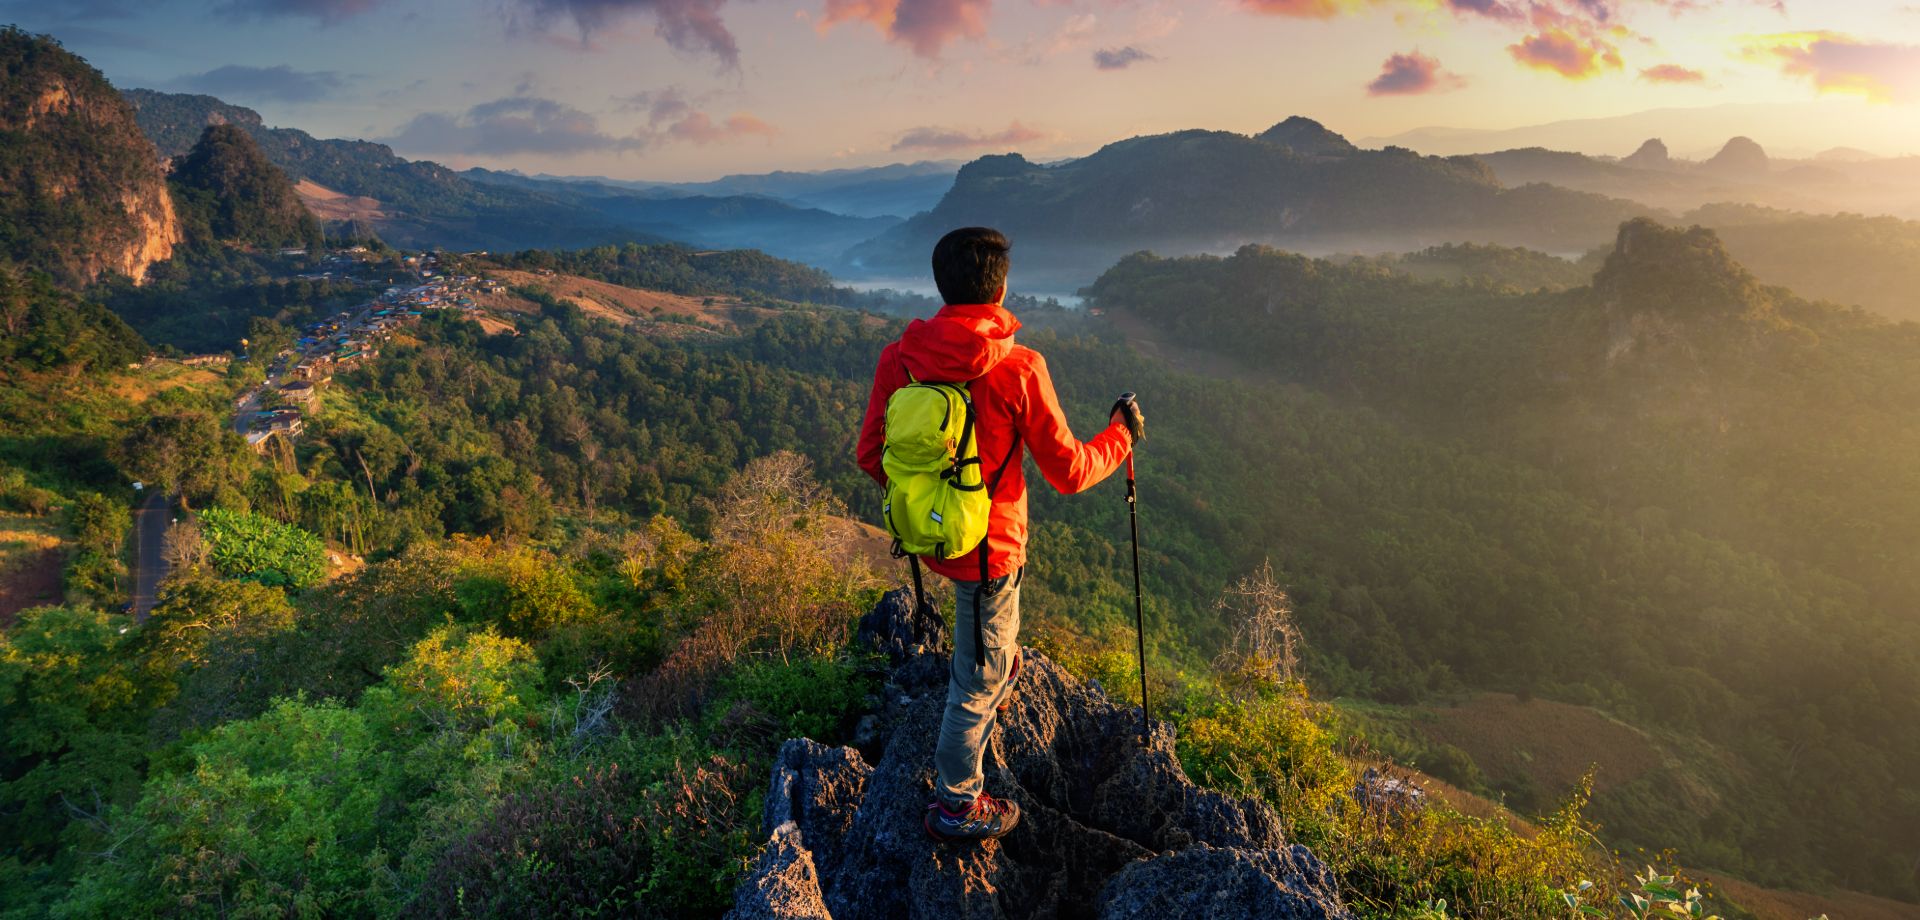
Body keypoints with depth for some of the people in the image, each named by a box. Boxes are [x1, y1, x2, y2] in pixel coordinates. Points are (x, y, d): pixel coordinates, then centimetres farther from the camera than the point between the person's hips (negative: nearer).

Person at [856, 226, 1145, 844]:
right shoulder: (1019, 369, -23)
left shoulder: (899, 357, -10)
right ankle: (956, 805, 28)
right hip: (987, 545, -6)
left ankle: (999, 664, 63)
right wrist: (1121, 435, 5)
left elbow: (872, 456, -1)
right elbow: (1068, 473, -14)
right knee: (980, 678, 12)